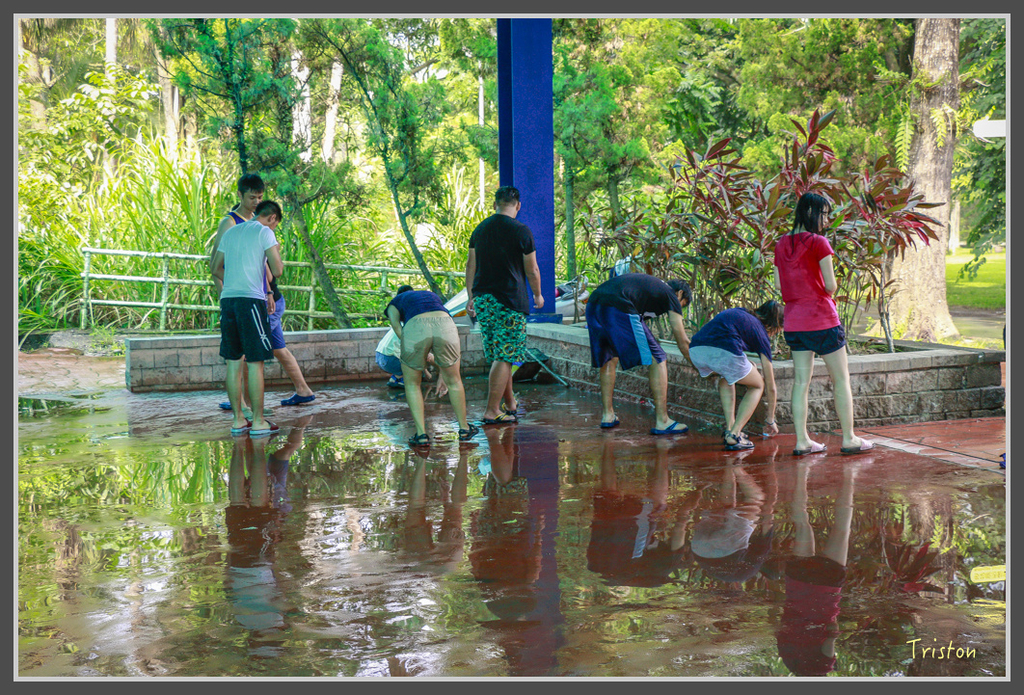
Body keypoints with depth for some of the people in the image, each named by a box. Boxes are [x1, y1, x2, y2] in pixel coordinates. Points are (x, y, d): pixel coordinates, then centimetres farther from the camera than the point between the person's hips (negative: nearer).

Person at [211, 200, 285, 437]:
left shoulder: (230, 232, 20)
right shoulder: (265, 232, 0)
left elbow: (216, 269, 24)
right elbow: (277, 271, -4)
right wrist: (276, 252, 15)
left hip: (227, 299, 6)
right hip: (251, 300, -6)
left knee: (233, 362, 9)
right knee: (255, 362, -2)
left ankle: (238, 420, 12)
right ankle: (258, 421, 0)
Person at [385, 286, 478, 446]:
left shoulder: (395, 302, 32)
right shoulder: (433, 296, 42)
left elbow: (396, 325, 10)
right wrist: (442, 372, 48)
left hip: (415, 328, -2)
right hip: (445, 324, 2)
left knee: (412, 384, 18)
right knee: (453, 381, 23)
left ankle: (421, 433, 9)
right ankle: (464, 428, 32)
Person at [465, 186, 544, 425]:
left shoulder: (480, 229, 9)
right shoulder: (521, 231, -8)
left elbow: (470, 265, 12)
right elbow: (532, 270, -3)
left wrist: (471, 297, 19)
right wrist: (538, 295, 12)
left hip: (483, 299, 6)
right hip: (510, 300, -6)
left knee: (498, 355, 16)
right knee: (504, 357, -3)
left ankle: (509, 403, 27)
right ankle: (492, 412, -5)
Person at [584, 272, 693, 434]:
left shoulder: (649, 282, 37)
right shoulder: (671, 295, 18)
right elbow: (682, 341, 20)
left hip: (592, 304, 8)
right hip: (618, 309, -7)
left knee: (609, 359, 26)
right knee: (656, 360, 4)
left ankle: (607, 415, 29)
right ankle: (661, 422, 5)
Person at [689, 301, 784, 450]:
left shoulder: (739, 313, 34)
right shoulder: (761, 332, 21)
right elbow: (770, 387, 26)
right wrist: (771, 420, 39)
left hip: (695, 350, 5)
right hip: (723, 353, -5)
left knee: (726, 377, 37)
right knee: (758, 385, 23)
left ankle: (730, 428, 24)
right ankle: (734, 435, 8)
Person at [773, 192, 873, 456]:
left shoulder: (781, 244, 8)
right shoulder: (818, 243, -12)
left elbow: (778, 284, 10)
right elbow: (830, 285, -13)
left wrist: (801, 292, 11)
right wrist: (827, 294, 8)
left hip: (792, 322, 6)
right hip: (821, 319, -6)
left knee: (801, 382, 8)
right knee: (841, 380, 6)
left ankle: (802, 441, 7)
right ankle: (849, 439, 11)